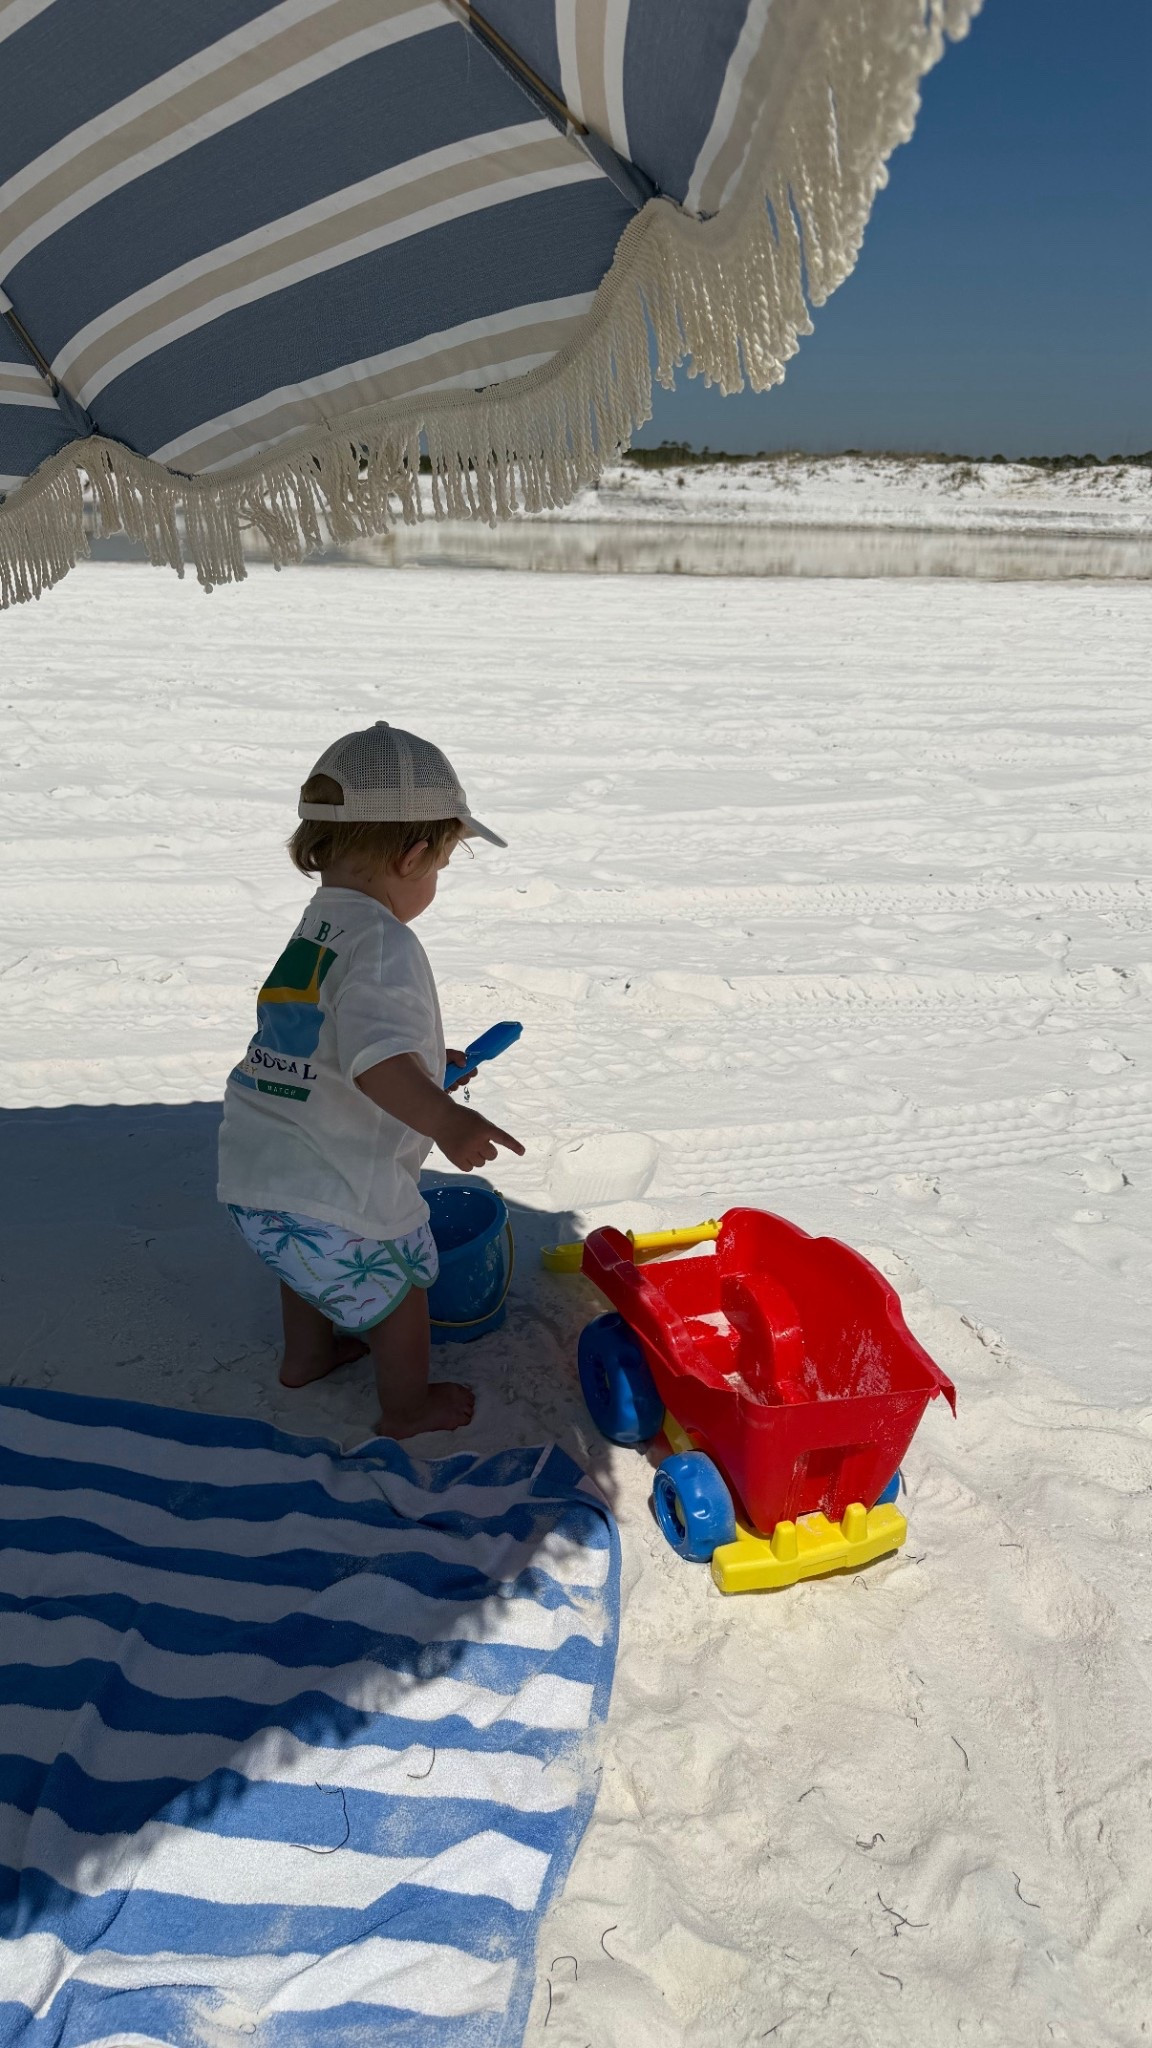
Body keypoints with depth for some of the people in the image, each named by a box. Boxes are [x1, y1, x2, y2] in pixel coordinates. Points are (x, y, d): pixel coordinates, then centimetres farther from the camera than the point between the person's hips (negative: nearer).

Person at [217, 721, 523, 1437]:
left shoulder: (316, 925, 10)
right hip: (334, 1193, -9)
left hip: (253, 1175, 9)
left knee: (315, 1266, 37)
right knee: (399, 1287, 18)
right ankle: (408, 1405, 38)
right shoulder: (383, 940, -21)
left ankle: (307, 1353, 60)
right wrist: (441, 1118, -47)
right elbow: (374, 1058, -36)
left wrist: (428, 1061, 31)